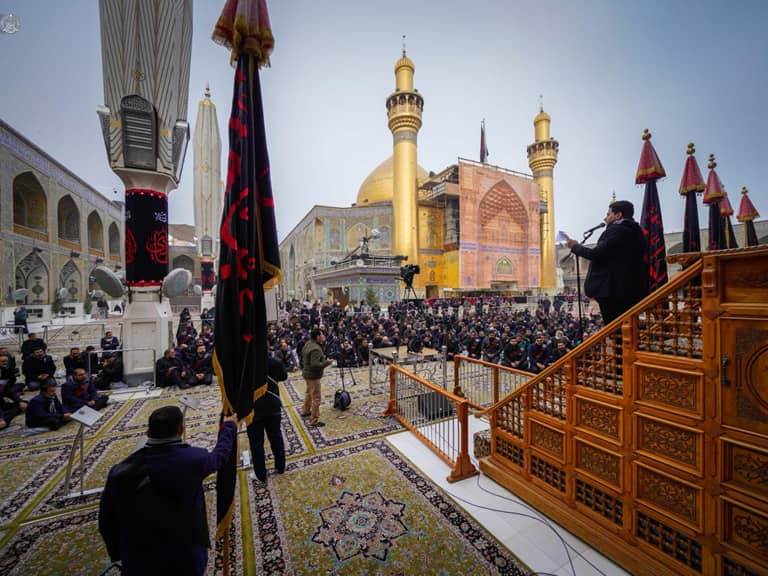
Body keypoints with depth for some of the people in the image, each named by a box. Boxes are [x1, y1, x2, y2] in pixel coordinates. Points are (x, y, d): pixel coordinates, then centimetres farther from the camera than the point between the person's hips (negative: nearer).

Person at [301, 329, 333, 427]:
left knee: (309, 393, 28)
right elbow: (315, 365, -35)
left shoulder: (308, 344, 3)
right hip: (313, 375, -10)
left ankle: (305, 411, 46)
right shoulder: (316, 349, -28)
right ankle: (314, 420, 9)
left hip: (307, 373, 10)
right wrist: (327, 362, -23)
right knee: (316, 398, 0)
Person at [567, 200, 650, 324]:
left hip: (613, 288, -9)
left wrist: (575, 246, -1)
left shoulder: (616, 230, -9)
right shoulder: (636, 231, 19)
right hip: (632, 289, 9)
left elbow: (596, 254, -17)